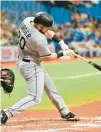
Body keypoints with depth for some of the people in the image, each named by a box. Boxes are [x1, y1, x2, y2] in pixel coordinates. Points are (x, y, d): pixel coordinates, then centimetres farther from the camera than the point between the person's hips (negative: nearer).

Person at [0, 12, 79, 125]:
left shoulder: (27, 20, -9)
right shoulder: (39, 39, -32)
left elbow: (47, 32, 5)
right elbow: (47, 57, -16)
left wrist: (61, 43, -4)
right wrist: (63, 54, -5)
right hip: (31, 66, -10)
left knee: (50, 88, 20)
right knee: (35, 98, -8)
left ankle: (65, 113, 32)